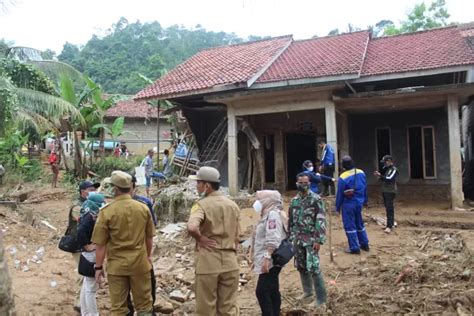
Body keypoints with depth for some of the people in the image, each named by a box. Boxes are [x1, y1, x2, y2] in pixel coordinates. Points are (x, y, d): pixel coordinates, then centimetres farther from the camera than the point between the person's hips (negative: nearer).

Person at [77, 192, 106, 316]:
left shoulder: (90, 216, 7)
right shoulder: (90, 217, -20)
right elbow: (80, 232, -33)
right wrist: (87, 246, -20)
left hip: (91, 255, 10)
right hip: (91, 255, -10)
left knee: (86, 286, 19)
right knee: (91, 289, 0)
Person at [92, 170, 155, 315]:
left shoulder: (107, 211, -13)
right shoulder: (144, 208, -5)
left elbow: (101, 244, -10)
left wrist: (98, 267, 2)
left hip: (117, 264, -2)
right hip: (140, 262, 2)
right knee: (144, 303, 15)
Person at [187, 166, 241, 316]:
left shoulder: (202, 204, -11)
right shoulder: (233, 205, 9)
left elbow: (192, 228, -30)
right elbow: (236, 237, 13)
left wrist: (200, 239, -13)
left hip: (208, 261, -5)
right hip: (230, 261, 5)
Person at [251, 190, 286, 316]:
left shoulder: (273, 214, -15)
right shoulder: (268, 214, 15)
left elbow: (273, 240, -24)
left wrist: (267, 258, -28)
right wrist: (256, 258, 22)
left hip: (271, 260, -10)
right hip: (269, 260, 10)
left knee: (262, 291, -10)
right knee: (272, 290, 13)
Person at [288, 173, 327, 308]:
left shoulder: (316, 199, -9)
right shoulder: (294, 201, 8)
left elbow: (321, 221, -13)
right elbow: (291, 220, 14)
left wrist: (319, 240, -18)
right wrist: (290, 238, 12)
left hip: (311, 239, -6)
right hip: (298, 239, 6)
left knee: (313, 268, -8)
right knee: (301, 267, 13)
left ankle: (321, 298, 4)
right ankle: (308, 293, 31)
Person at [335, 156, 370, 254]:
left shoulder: (343, 178, -20)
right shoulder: (361, 173, -2)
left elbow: (339, 194, -13)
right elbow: (365, 188, 9)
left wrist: (337, 207, -1)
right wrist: (365, 201, 22)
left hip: (348, 204, -6)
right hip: (359, 203, 6)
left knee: (349, 226, 4)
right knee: (359, 223, 21)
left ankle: (354, 248, 7)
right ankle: (364, 244, 30)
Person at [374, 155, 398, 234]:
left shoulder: (394, 169, -10)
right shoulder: (386, 169, 13)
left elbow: (389, 179, -22)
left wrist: (380, 175, -20)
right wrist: (379, 176, -1)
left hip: (390, 192, -8)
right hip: (384, 191, 8)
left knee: (389, 209, -10)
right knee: (388, 208, 13)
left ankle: (389, 226, -11)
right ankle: (391, 224, 23)